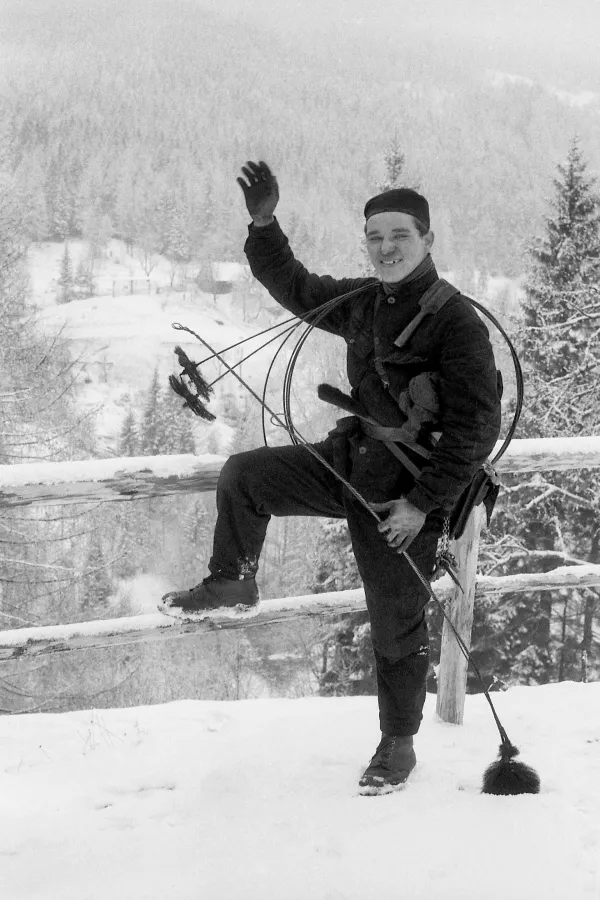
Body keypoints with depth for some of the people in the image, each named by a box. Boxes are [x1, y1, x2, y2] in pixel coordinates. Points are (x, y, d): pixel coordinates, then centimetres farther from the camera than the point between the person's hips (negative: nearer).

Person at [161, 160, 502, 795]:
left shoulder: (456, 322, -18)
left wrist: (423, 504, -20)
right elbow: (294, 288, 20)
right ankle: (233, 582, 17)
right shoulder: (363, 302, 4)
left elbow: (478, 427, -19)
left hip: (406, 489, -6)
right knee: (243, 474, -4)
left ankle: (398, 744, 20)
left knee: (395, 623, 3)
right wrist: (264, 226, 2)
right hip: (349, 458, 6)